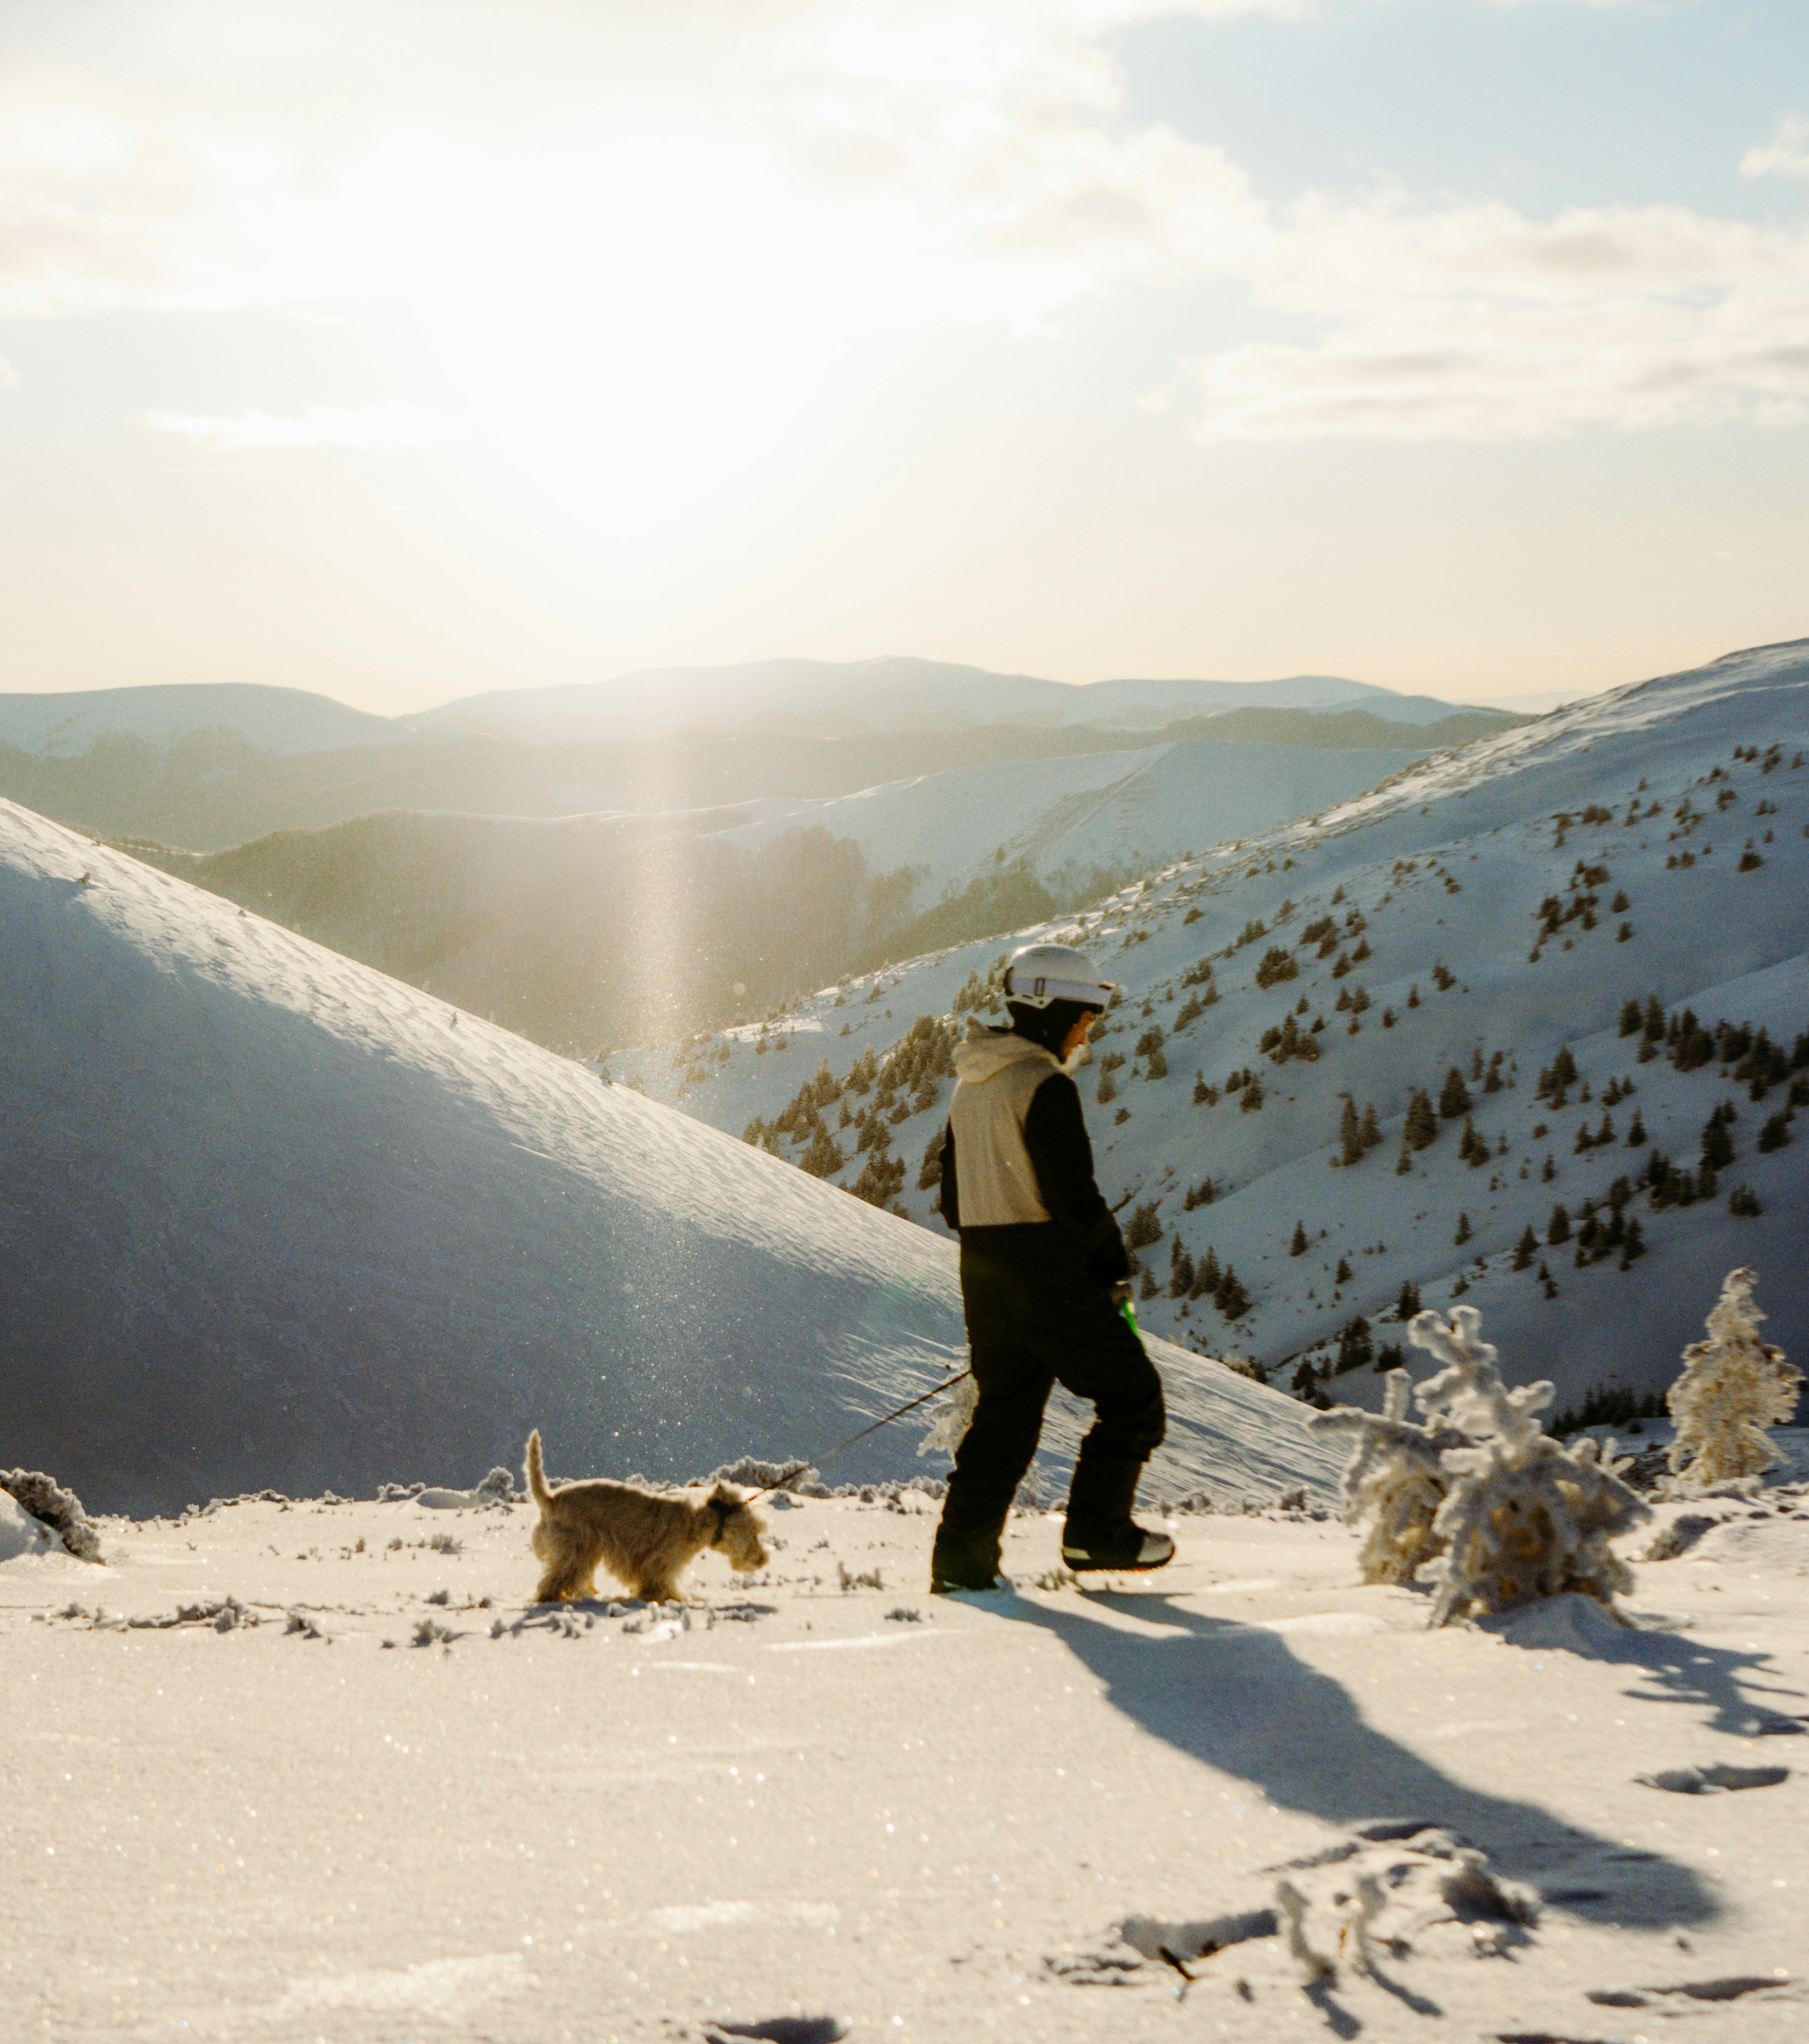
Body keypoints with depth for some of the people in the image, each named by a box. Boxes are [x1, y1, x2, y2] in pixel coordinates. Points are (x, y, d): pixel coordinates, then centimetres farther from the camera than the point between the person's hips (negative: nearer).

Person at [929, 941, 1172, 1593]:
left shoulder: (971, 1085, 14)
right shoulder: (1046, 1086, -15)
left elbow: (953, 1201, 17)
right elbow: (1073, 1197, -19)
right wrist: (1112, 1263, -4)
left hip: (982, 1270, 9)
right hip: (1047, 1273, -9)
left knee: (1004, 1410, 13)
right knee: (1131, 1393, 5)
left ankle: (962, 1555, 9)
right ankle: (1097, 1530, 6)